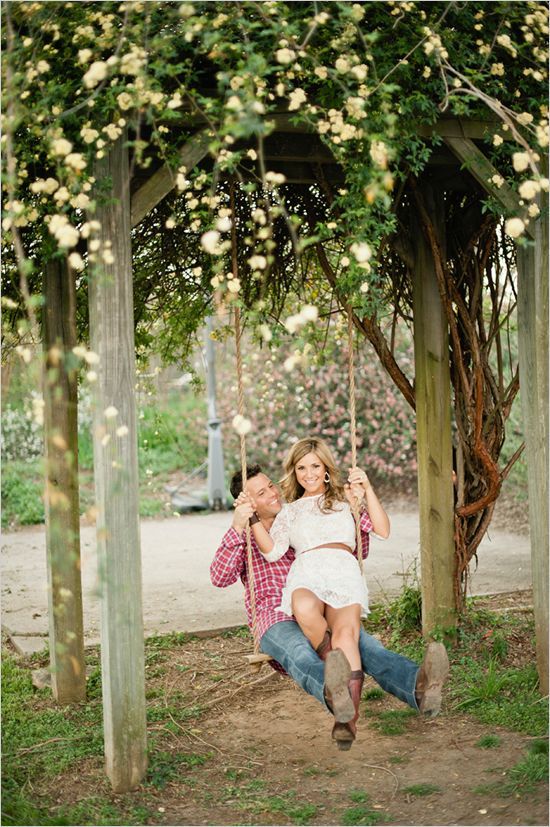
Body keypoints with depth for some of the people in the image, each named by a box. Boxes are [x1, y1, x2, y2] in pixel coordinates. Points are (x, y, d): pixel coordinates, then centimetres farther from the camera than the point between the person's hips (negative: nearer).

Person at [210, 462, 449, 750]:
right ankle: (335, 695, -77)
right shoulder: (242, 536, 18)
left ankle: (419, 687, -62)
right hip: (276, 621, -3)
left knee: (366, 645, -33)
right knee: (301, 655, -42)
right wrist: (236, 528, -16)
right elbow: (220, 577, -3)